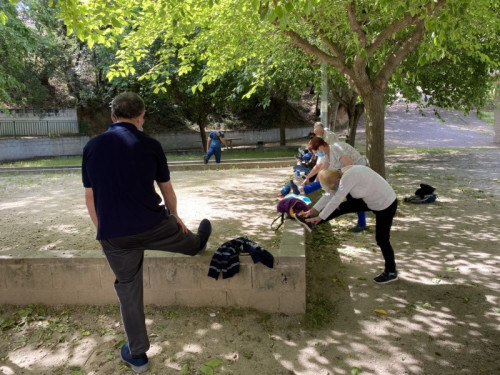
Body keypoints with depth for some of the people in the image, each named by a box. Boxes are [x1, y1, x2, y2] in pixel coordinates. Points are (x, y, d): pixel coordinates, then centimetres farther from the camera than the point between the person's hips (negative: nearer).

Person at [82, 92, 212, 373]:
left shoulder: (92, 146, 2)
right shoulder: (150, 145, -4)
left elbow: (90, 196, 7)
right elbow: (167, 189, 8)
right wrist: (175, 216, 26)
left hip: (114, 234, 3)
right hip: (153, 225, -2)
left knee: (128, 289, 16)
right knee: (184, 237, 31)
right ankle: (199, 244, 66)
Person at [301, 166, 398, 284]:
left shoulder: (348, 177, -31)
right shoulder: (343, 175, -4)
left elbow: (336, 200, -26)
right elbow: (329, 195, 5)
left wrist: (320, 217, -17)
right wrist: (313, 210, 7)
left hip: (386, 205, -9)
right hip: (371, 200, 9)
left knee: (381, 239, 2)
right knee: (342, 207, 6)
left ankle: (391, 272, 21)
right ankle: (312, 223, 17)